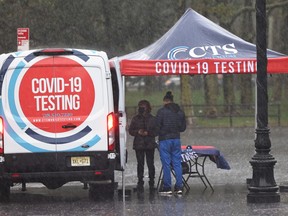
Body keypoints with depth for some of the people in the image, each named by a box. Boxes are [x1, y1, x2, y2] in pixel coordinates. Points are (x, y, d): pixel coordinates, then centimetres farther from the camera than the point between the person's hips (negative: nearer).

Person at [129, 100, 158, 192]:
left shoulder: (152, 119, 6)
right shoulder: (135, 119, 10)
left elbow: (156, 131, 4)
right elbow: (131, 131, 9)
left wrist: (148, 133, -12)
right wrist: (138, 132, -10)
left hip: (150, 145, -1)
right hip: (139, 144, 1)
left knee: (150, 164, -1)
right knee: (140, 164, 0)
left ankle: (151, 183, 6)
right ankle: (140, 183, 3)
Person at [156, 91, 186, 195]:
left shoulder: (162, 111, -11)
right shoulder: (180, 111, 8)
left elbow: (157, 126, -11)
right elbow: (183, 127, 14)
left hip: (165, 139, -5)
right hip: (176, 139, 5)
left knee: (166, 164, -1)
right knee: (177, 163, 8)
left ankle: (167, 187, 0)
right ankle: (179, 186, 5)